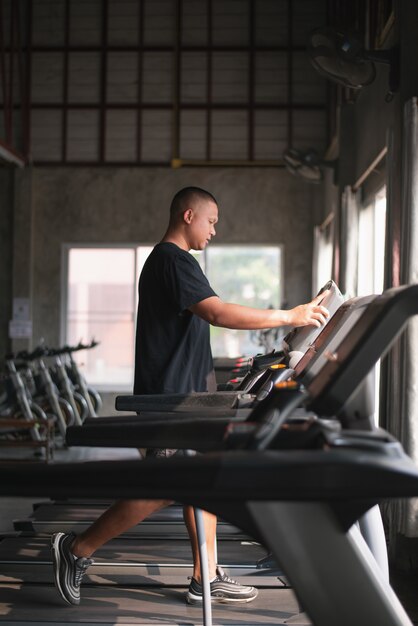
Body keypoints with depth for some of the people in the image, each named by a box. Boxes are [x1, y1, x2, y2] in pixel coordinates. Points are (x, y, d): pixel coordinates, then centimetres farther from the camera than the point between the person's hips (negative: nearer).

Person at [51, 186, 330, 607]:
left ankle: (206, 578, 13)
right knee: (165, 488, -8)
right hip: (171, 396, -11)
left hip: (187, 392, 11)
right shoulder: (174, 260, -15)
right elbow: (217, 312, -27)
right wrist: (289, 317, -24)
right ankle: (77, 550, 1)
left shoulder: (164, 260, 19)